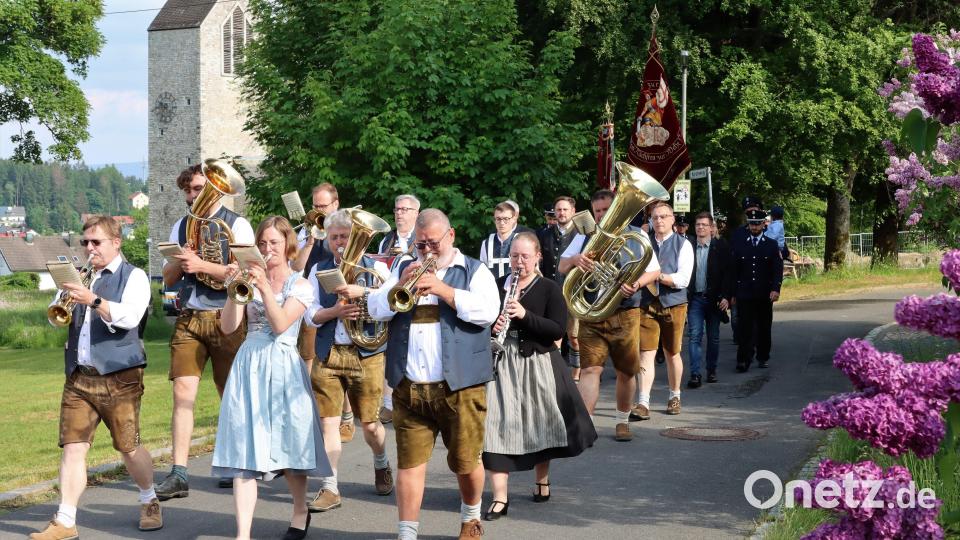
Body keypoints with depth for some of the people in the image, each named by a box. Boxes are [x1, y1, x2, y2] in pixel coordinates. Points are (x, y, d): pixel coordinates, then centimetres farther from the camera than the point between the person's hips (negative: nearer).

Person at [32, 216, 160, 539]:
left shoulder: (133, 277, 0)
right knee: (72, 446, -3)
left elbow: (130, 316, -16)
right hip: (78, 376, 5)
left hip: (119, 376, -5)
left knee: (128, 447, 2)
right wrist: (64, 295, -3)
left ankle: (149, 503, 26)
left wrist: (93, 300, -28)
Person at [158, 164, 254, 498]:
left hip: (227, 318, -3)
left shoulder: (236, 225, -1)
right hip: (189, 317, 3)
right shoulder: (181, 227, 14)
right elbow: (168, 278, 15)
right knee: (182, 392, -8)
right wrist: (180, 261, -7)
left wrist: (201, 265, -18)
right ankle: (179, 474, -11)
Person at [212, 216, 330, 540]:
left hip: (282, 368, -2)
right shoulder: (251, 279, 9)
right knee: (243, 450, -6)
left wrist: (264, 288, -23)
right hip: (248, 366, 2)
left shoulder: (300, 285, 2)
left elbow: (280, 324, -14)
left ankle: (300, 511, 32)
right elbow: (228, 327, 0)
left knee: (288, 444, 6)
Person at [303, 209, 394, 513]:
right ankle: (330, 488, 3)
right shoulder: (319, 270, 11)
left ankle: (381, 465, 34)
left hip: (366, 354, -2)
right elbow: (310, 315, 3)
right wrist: (336, 311, -16)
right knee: (328, 421, -3)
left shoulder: (375, 268, 4)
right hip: (328, 354, 2)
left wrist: (362, 292, -22)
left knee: (369, 423, 4)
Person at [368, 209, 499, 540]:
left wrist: (442, 289, -16)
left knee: (465, 462, 7)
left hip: (459, 386, -2)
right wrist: (401, 286, -9)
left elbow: (487, 312, -11)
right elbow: (376, 309, 7)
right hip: (408, 388, 3)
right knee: (409, 463, -1)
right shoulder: (404, 269, 16)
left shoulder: (475, 272, 6)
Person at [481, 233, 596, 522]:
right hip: (501, 363, 1)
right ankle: (500, 498, -6)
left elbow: (558, 329, -11)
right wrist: (492, 326, -12)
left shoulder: (549, 288, -1)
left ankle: (542, 481, 34)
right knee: (498, 425, -8)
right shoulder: (496, 286, 6)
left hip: (538, 364, -1)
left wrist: (524, 315, -22)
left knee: (540, 424, 11)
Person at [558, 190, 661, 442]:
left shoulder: (637, 236, 7)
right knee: (590, 368, -11)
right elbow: (562, 267, 8)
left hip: (625, 314, 1)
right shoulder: (586, 236, 9)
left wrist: (637, 284, -12)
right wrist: (575, 259, -15)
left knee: (626, 371, 8)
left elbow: (654, 270, 9)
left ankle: (622, 421, 27)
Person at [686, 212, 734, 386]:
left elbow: (728, 272, -3)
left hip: (714, 298, 0)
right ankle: (695, 374, -9)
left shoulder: (721, 247, -1)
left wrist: (726, 297, -10)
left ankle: (711, 370, 22)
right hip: (694, 298, 0)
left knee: (713, 337, 10)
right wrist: (684, 297, -4)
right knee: (695, 336, -7)